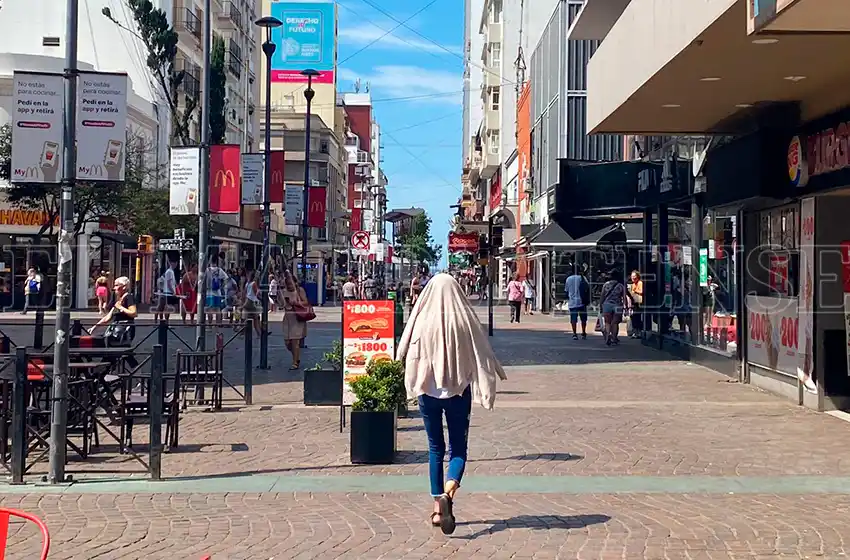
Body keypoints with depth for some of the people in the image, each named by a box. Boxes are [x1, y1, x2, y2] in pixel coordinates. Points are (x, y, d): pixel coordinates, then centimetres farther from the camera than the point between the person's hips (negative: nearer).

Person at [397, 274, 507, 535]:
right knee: (458, 446, 9)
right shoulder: (465, 320, -8)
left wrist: (412, 385, 14)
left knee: (435, 447, 14)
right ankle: (449, 491, -19)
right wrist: (495, 376, 11)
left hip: (428, 390, 1)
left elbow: (405, 354, -1)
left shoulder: (422, 321, -8)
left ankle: (438, 506, 14)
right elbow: (483, 354, -3)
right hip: (459, 390, -1)